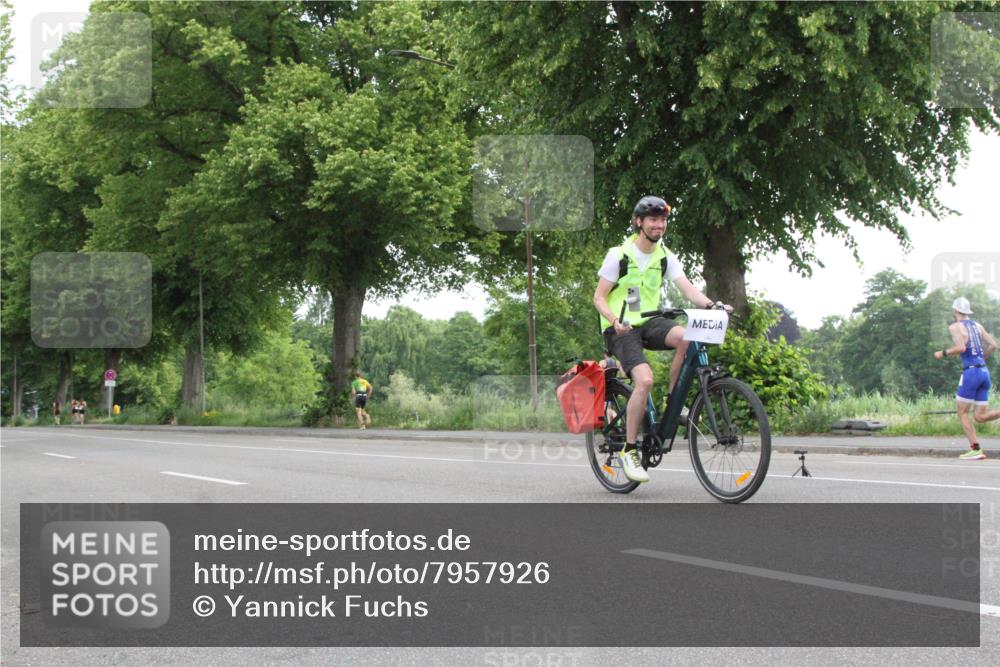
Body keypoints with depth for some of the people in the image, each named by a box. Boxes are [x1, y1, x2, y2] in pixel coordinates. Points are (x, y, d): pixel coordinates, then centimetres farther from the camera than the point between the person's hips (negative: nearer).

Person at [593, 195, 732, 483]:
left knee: (687, 337, -29)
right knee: (645, 379, -29)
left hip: (649, 323, 5)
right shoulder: (619, 255, -8)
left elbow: (687, 288, -6)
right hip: (621, 330, -4)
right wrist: (616, 321, -27)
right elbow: (599, 298, -7)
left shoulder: (665, 256, 5)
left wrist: (712, 305, -26)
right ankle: (629, 450, -16)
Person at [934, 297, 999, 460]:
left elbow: (961, 348, -18)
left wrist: (943, 353, -3)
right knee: (980, 416, 8)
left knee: (962, 413, 4)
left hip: (970, 372, -7)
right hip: (984, 371, 7)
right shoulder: (977, 325, 17)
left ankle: (976, 450, -3)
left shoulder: (955, 327, -3)